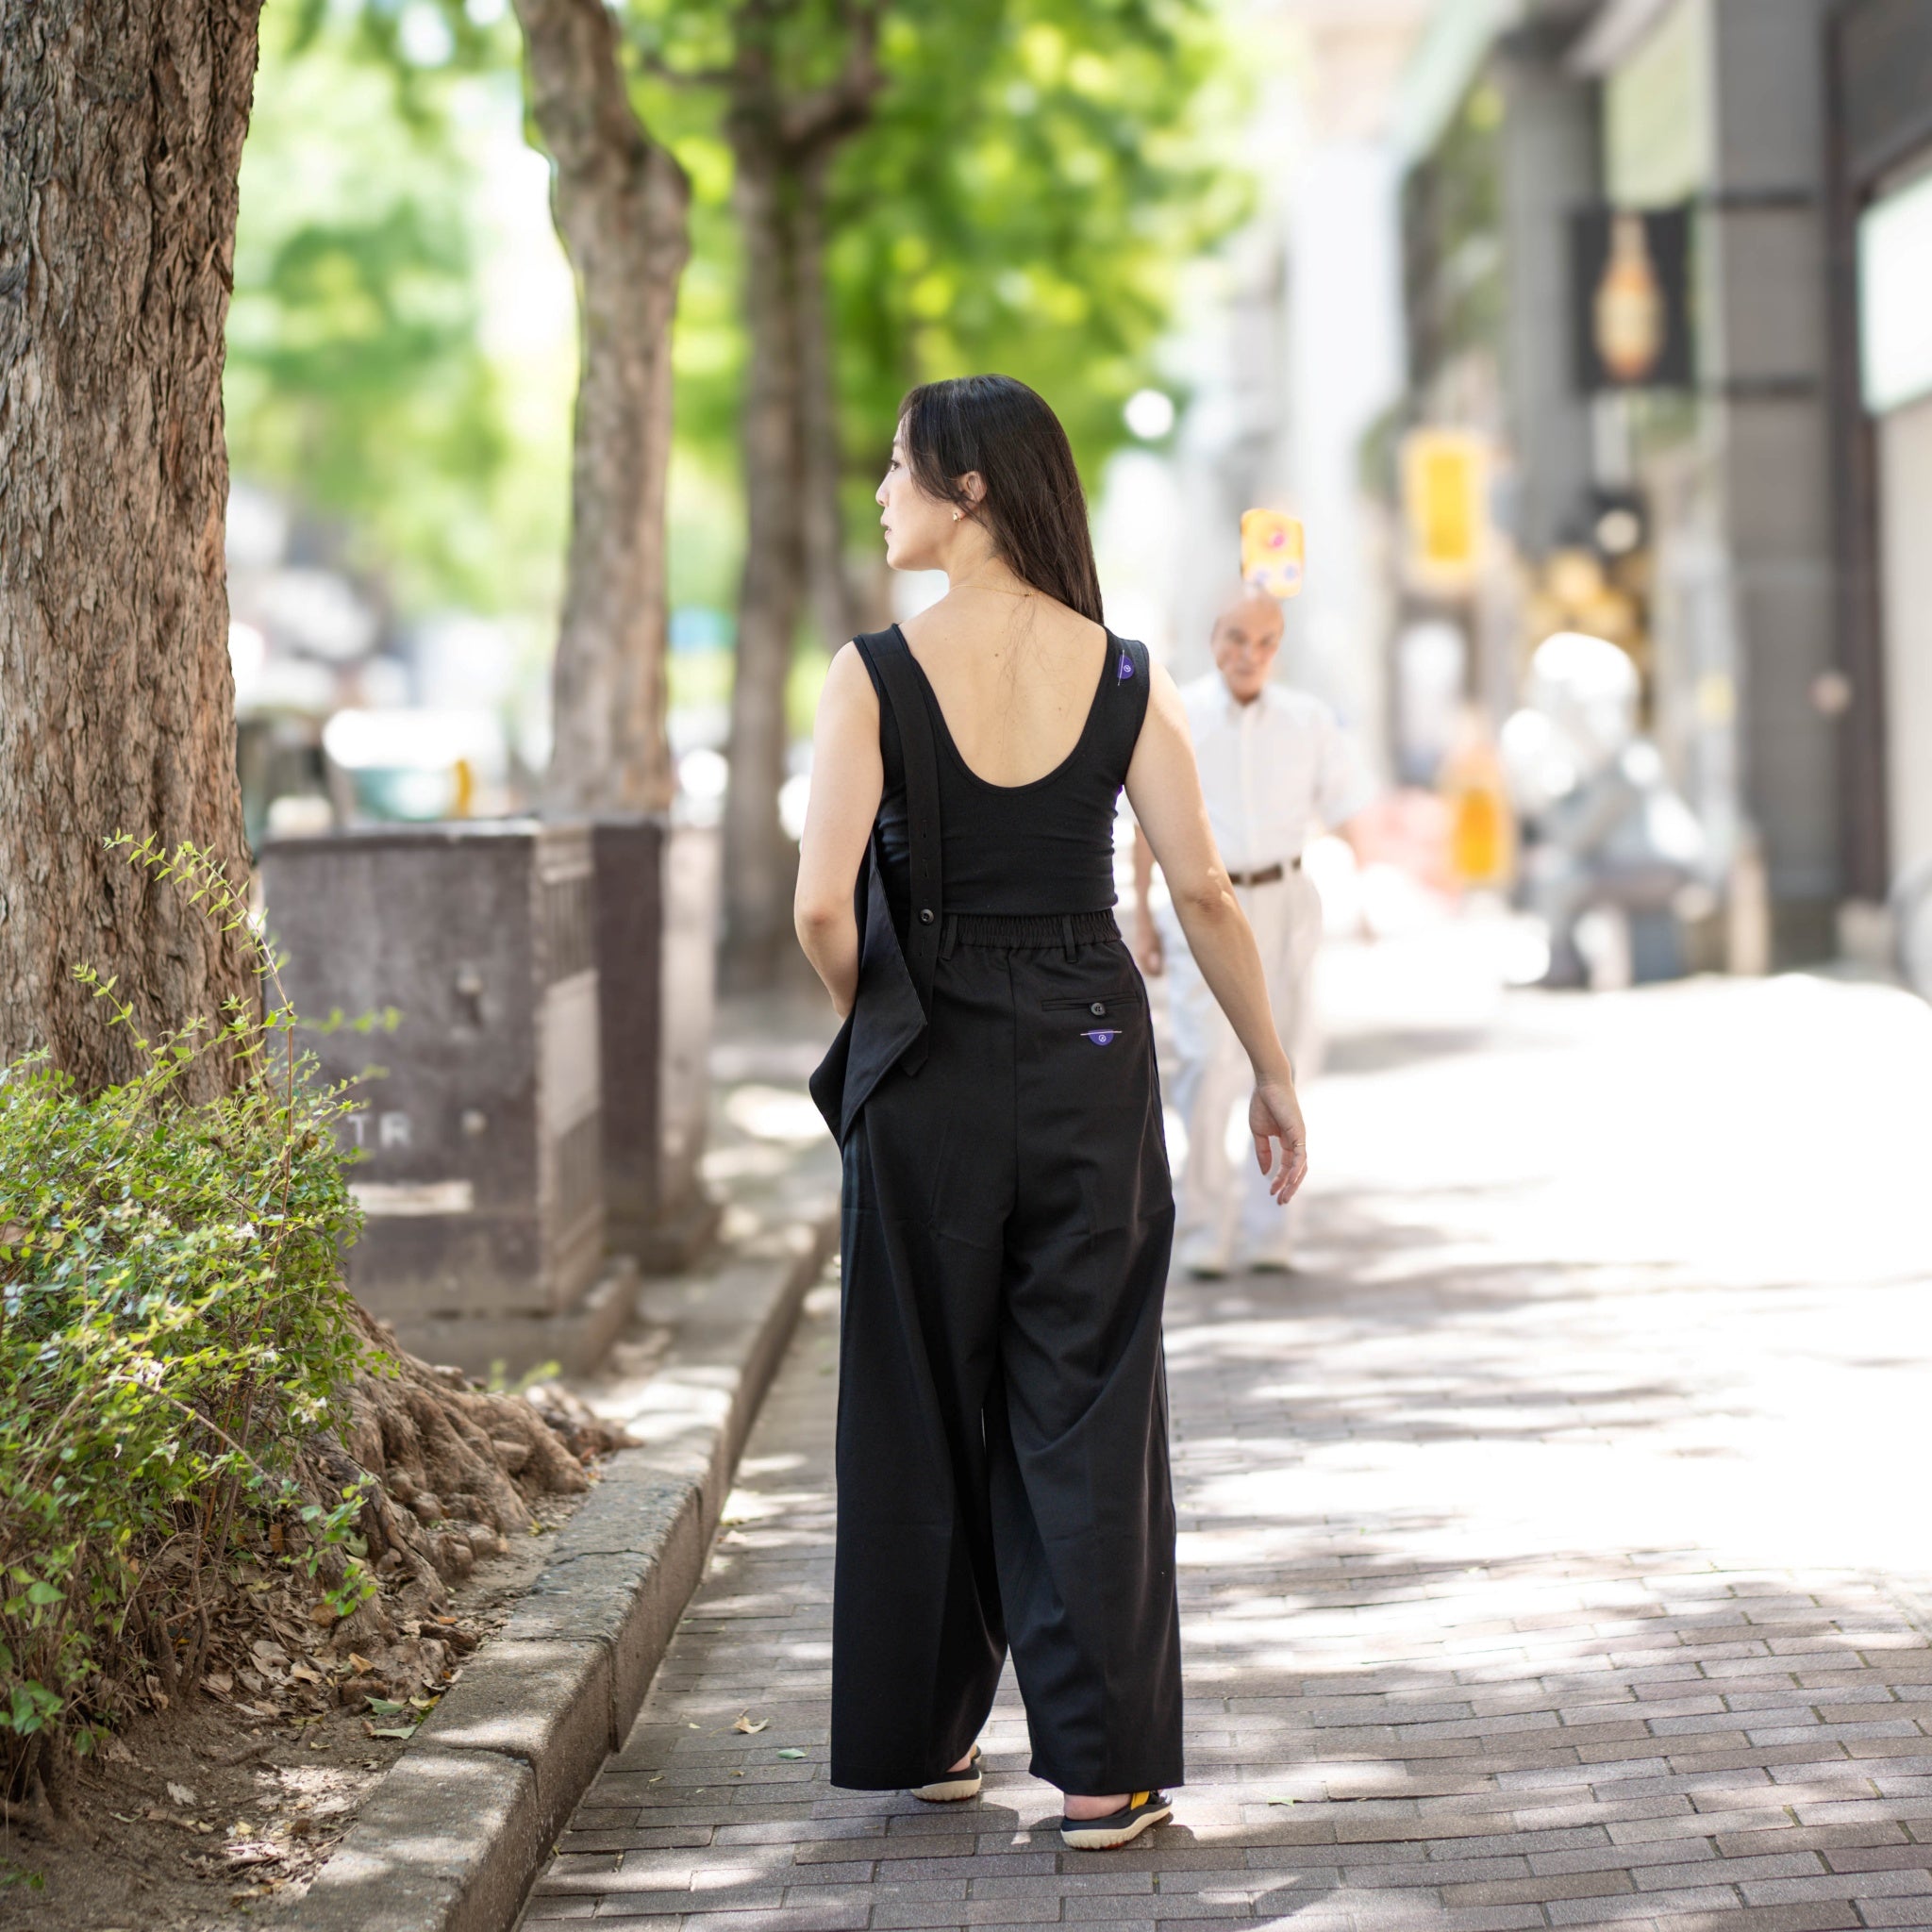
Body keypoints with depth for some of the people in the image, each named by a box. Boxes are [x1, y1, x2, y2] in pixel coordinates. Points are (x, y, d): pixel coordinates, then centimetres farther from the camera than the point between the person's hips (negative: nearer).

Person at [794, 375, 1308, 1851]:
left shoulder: (877, 674, -9)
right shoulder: (1125, 675, -2)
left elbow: (824, 909, -15)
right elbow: (1204, 891, -4)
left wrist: (876, 1019, 5)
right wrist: (1272, 1068, 6)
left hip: (931, 1068, -1)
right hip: (1091, 1061, 1)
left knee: (926, 1406, 13)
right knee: (1089, 1411, 6)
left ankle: (928, 1736, 23)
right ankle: (1103, 1767, 5)